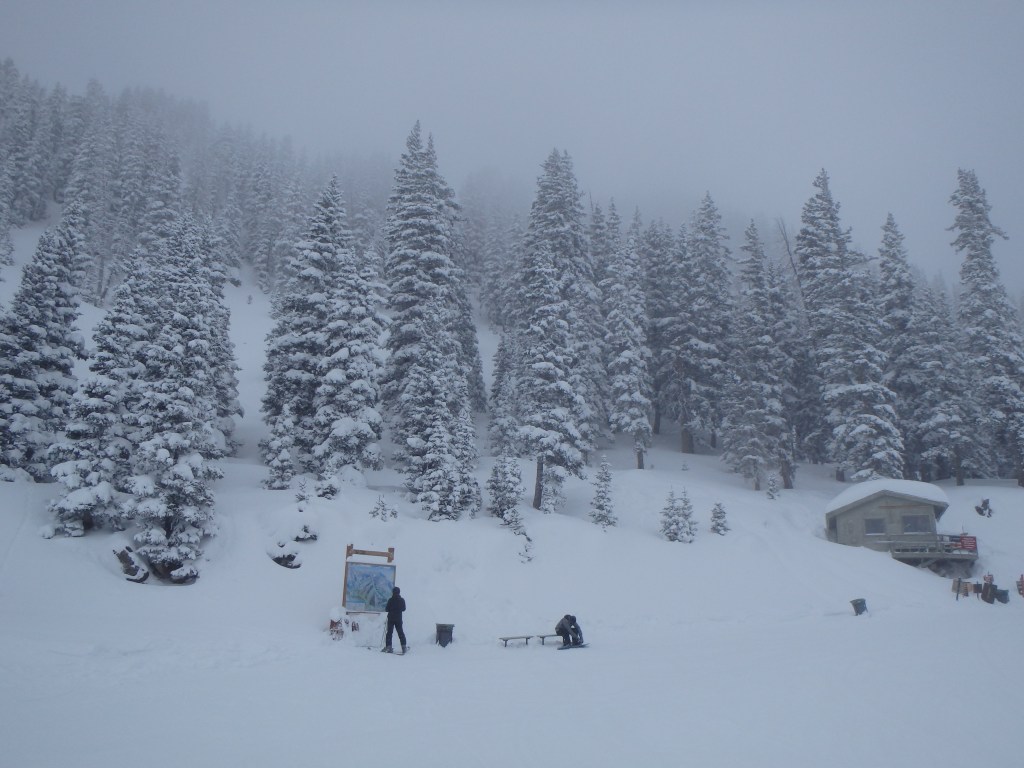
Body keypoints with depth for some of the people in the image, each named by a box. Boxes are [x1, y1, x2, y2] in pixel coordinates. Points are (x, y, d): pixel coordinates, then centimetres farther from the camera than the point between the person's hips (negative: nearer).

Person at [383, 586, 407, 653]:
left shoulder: (390, 600, -11)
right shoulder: (402, 600, -2)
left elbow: (387, 609, -10)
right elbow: (404, 608, 8)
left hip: (391, 618, -2)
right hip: (399, 618, 2)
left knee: (389, 632, 3)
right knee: (400, 632, 10)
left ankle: (388, 647, -5)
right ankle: (404, 647, 6)